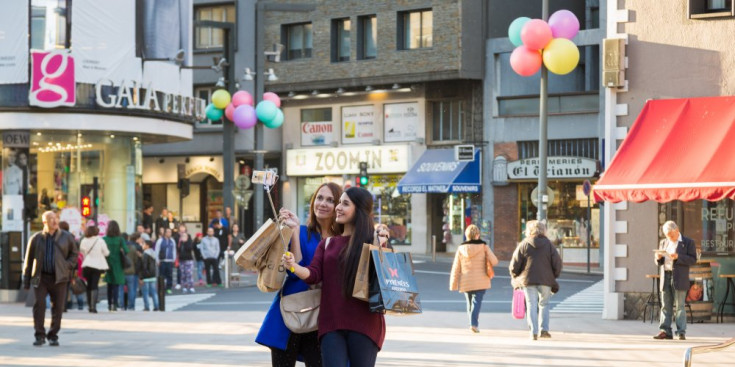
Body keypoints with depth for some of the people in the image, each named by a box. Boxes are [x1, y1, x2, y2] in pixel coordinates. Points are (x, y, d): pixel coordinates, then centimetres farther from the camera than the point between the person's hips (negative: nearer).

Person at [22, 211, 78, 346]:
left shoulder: (66, 237, 5)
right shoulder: (36, 239, 5)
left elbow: (74, 254, 14)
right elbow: (29, 260, 9)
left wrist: (67, 266, -4)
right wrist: (26, 280, 8)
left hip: (59, 278, 1)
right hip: (40, 278, -1)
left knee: (58, 307, 1)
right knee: (39, 304, -11)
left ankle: (53, 336, 14)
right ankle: (40, 336, -3)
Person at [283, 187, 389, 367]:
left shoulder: (373, 242, 3)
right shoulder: (327, 243, 16)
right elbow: (313, 275, 3)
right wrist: (293, 266, -16)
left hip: (364, 324, -3)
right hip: (331, 324, 3)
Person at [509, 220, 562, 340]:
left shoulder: (523, 244, 0)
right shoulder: (548, 244, 2)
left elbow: (514, 264, -2)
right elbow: (557, 263, 0)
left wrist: (515, 277, 14)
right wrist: (553, 277, 15)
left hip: (527, 280, -1)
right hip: (545, 280, 1)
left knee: (531, 305, 4)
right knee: (544, 304, 14)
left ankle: (534, 332, -2)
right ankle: (544, 329, 6)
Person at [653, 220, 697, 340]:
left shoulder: (688, 242, 2)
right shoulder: (663, 243, 18)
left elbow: (693, 259, -6)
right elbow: (659, 262, 22)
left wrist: (678, 257, -18)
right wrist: (658, 258, -2)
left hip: (679, 279, -5)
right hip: (665, 277, 5)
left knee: (679, 306, -5)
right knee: (665, 306, 3)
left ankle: (681, 332, -4)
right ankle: (665, 330, 3)